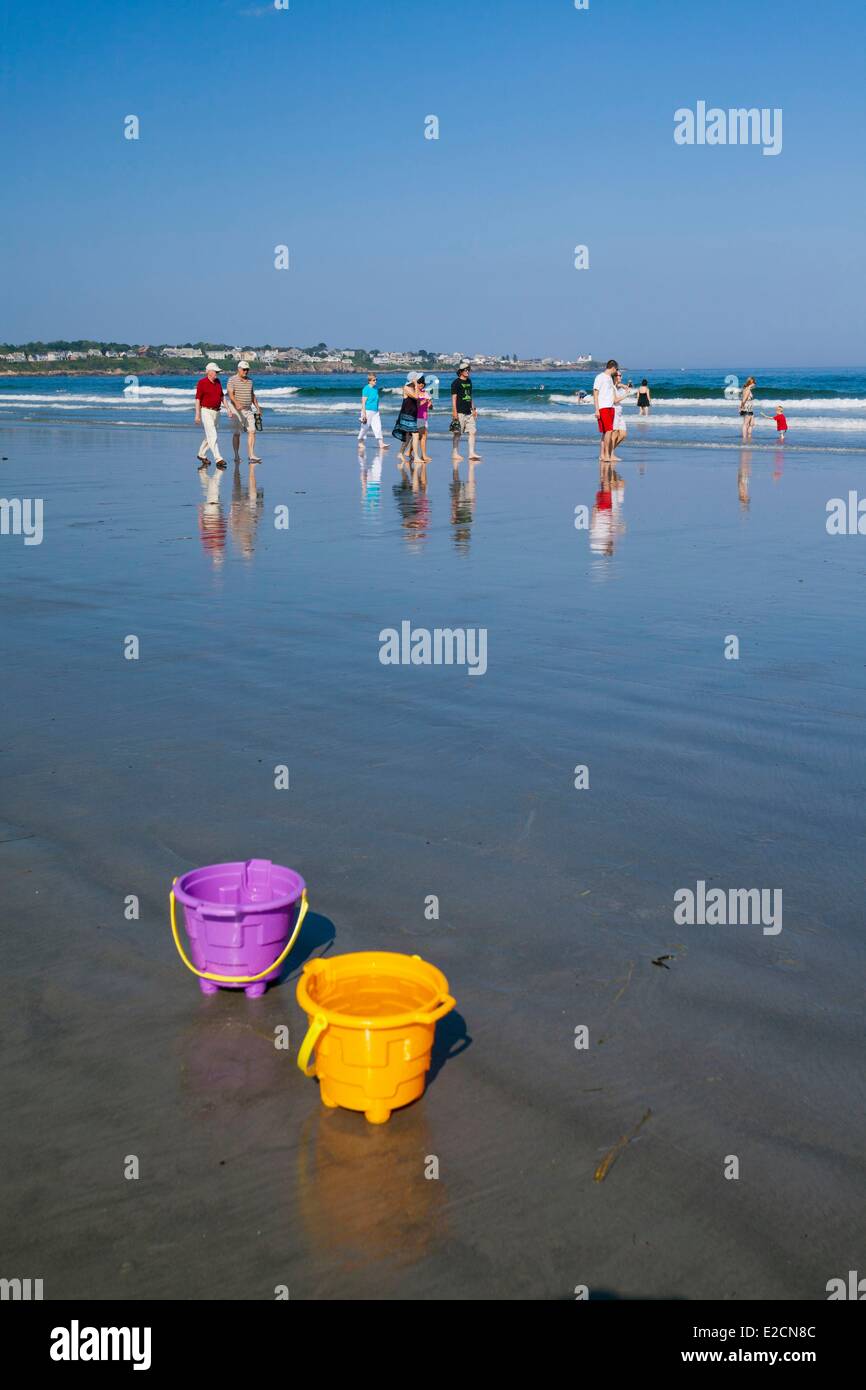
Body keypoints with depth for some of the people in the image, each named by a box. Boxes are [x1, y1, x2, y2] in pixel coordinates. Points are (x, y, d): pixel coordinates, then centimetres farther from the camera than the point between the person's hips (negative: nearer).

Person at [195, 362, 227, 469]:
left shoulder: (218, 382, 8)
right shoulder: (202, 382, -11)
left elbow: (221, 396, 17)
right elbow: (198, 399, -12)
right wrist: (197, 415, -16)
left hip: (216, 411, 7)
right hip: (206, 411, -7)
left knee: (209, 435, 16)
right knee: (212, 435, -13)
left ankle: (201, 454, 32)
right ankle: (218, 459, -18)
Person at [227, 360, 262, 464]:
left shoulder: (249, 380, 12)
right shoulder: (232, 380, -7)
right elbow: (231, 394, -19)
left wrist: (257, 407, 16)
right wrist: (237, 403, -36)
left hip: (248, 409, 5)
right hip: (236, 410, -5)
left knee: (252, 431, -7)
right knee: (236, 433, 1)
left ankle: (252, 456, -11)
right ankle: (237, 456, 10)